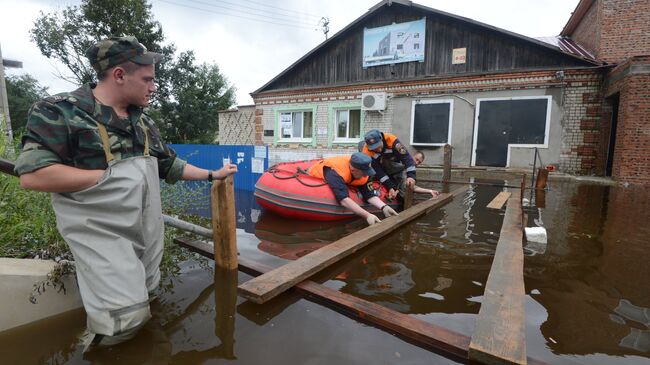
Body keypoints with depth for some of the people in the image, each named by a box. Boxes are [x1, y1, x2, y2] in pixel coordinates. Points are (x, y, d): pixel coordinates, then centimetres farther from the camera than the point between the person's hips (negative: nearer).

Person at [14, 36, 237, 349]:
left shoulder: (143, 122, 9)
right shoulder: (60, 111, -11)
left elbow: (170, 166, 16)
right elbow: (33, 175, -20)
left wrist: (212, 174, 15)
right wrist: (110, 175, -17)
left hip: (148, 230, 7)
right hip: (101, 232, -7)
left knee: (145, 295, 18)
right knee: (128, 317, -11)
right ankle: (91, 348, 20)